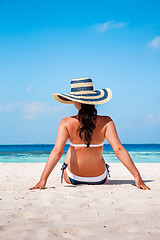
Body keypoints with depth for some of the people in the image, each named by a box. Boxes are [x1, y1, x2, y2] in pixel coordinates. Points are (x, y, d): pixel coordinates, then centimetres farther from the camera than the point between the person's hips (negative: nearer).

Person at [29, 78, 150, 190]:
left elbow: (57, 151, -28)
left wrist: (43, 180, -28)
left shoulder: (66, 123, -20)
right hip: (100, 179, 1)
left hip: (73, 179, 0)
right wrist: (137, 176, -22)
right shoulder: (106, 122, -18)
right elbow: (119, 150, -24)